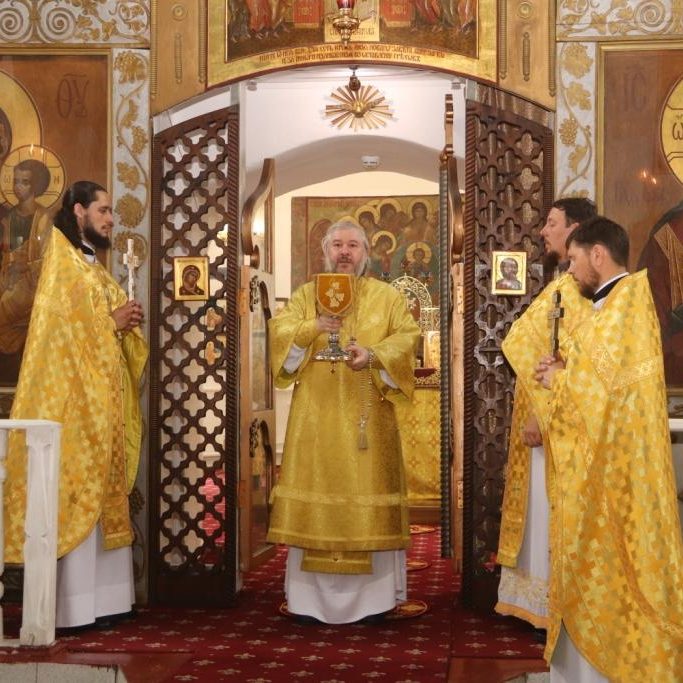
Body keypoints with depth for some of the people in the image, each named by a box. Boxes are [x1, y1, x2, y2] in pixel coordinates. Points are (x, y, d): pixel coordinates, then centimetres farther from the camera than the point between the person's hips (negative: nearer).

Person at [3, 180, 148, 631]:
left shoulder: (94, 267, 20)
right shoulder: (62, 261, -6)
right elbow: (63, 323, -16)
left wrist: (125, 321, 2)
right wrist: (112, 320, -10)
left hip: (102, 397, 9)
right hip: (74, 397, -9)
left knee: (102, 497, 8)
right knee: (76, 496, -10)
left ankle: (100, 599, 12)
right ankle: (73, 607, -8)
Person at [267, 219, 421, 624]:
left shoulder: (388, 296, 11)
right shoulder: (305, 294, 13)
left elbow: (408, 336, -2)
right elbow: (278, 331, 0)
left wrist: (373, 355, -20)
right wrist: (313, 328, -20)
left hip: (367, 417, -1)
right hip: (316, 417, 1)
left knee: (368, 494, -3)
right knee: (316, 492, -1)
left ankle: (374, 595, 4)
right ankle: (311, 597, 5)